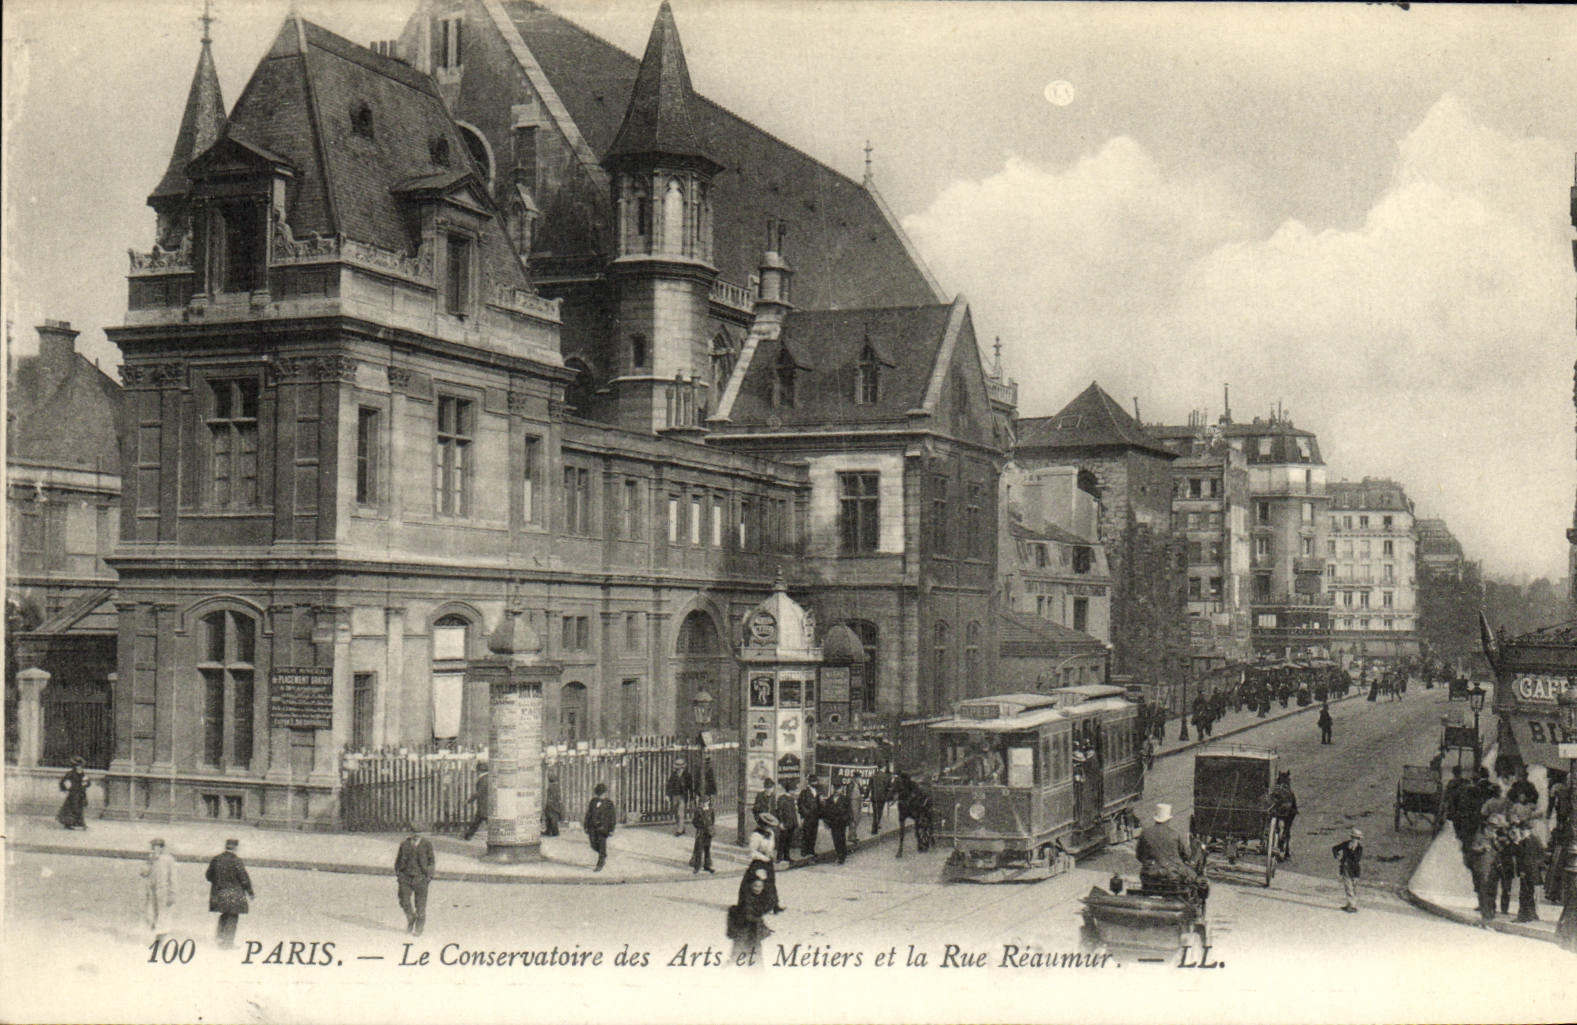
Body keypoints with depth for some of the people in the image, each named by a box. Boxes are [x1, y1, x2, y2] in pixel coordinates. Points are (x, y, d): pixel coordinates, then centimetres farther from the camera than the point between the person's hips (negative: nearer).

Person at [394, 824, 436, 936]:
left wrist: (429, 876, -5)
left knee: (420, 904, 2)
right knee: (404, 901, -4)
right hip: (405, 876, 2)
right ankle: (411, 919, 24)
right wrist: (397, 874, 6)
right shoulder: (404, 844, 5)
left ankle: (419, 928, 15)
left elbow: (431, 861, 3)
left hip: (421, 878, -2)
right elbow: (398, 860, 14)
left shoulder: (427, 844, -1)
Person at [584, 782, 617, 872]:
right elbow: (588, 814, 14)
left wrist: (611, 830, -6)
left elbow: (612, 817, -2)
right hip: (592, 827, 4)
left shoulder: (609, 803, -1)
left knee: (602, 845, -5)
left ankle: (600, 865, 2)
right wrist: (586, 826, 10)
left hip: (603, 827, -4)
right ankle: (604, 856, 34)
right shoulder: (593, 802, 10)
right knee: (593, 845, 6)